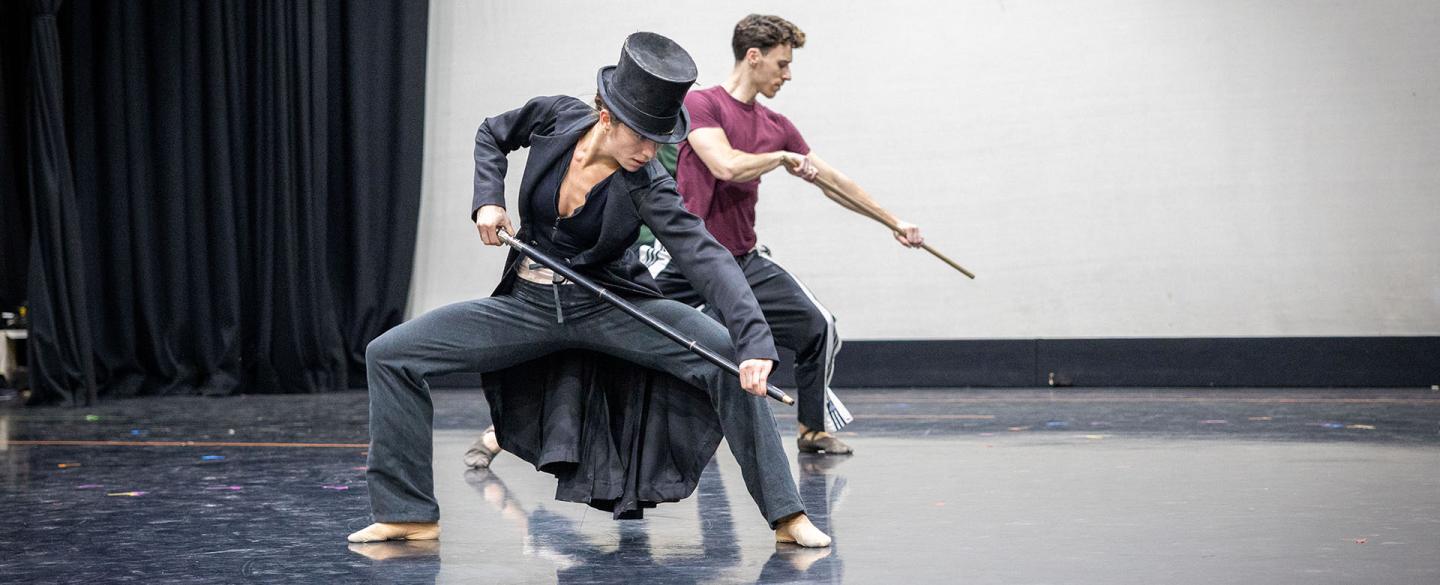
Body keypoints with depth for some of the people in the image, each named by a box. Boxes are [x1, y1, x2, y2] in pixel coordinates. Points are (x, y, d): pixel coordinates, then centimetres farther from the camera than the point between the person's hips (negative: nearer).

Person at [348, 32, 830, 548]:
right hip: (528, 305, 3)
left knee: (730, 358, -24)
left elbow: (708, 260, -33)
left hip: (610, 309, -3)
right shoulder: (555, 117, -13)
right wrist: (488, 199, -7)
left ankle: (785, 514, -15)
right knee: (388, 355, -9)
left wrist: (755, 341, -46)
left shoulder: (647, 189, -21)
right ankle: (411, 514, -2)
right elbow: (492, 135, 10)